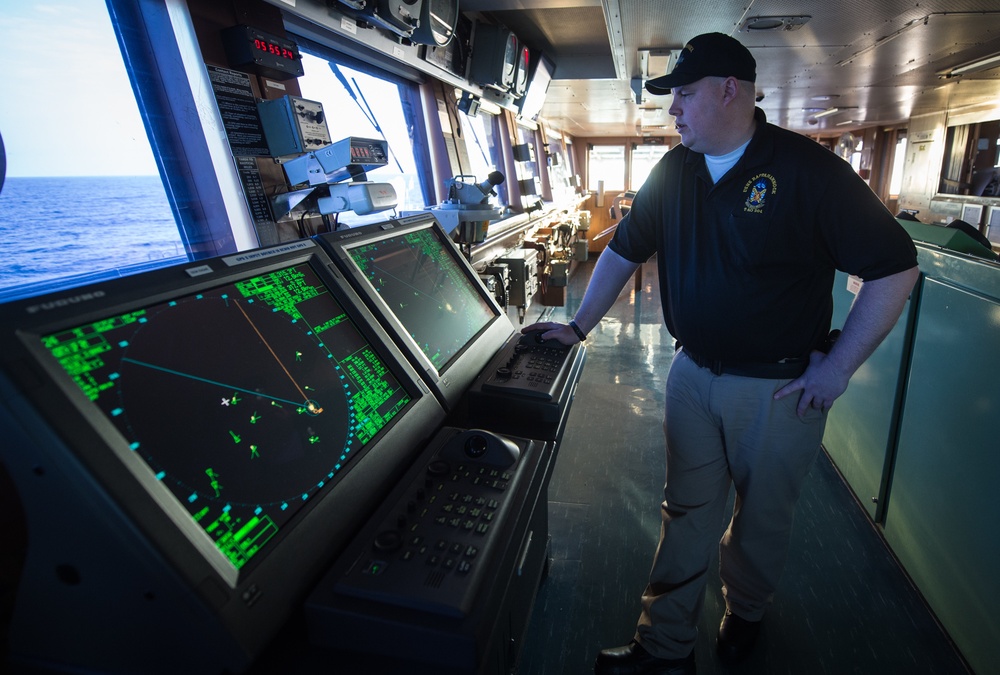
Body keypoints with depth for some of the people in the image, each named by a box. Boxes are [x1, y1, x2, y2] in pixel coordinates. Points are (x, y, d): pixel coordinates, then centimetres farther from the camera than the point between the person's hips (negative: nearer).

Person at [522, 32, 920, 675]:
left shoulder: (809, 168, -12)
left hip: (781, 388, -3)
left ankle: (746, 611, 47)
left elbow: (895, 266, -10)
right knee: (686, 512, 12)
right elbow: (624, 249, 8)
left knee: (762, 518, 17)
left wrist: (838, 367, -12)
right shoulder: (674, 171, 3)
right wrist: (580, 326, 4)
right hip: (692, 374, 4)